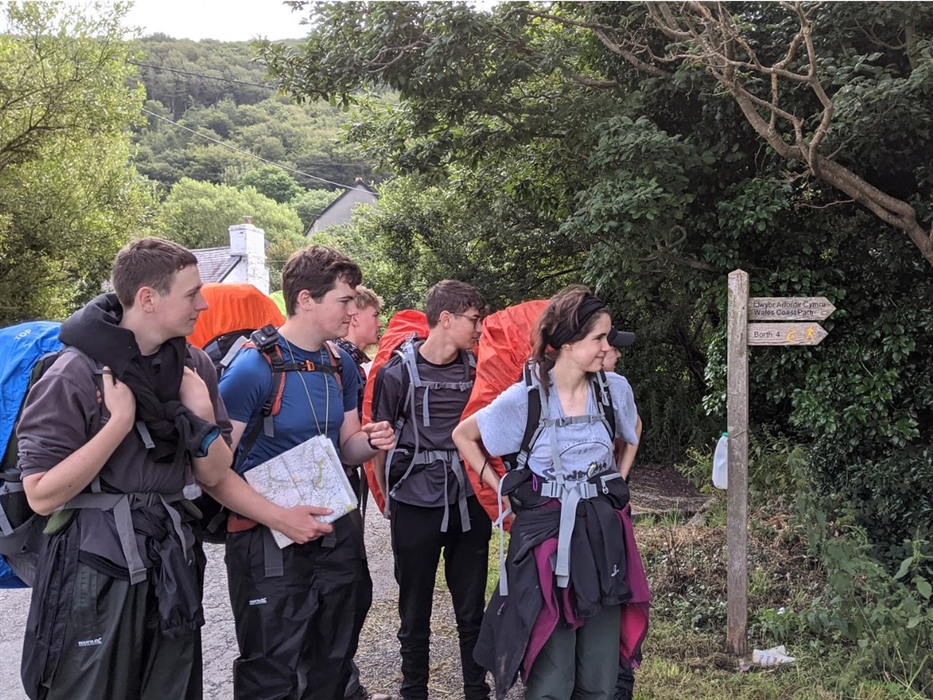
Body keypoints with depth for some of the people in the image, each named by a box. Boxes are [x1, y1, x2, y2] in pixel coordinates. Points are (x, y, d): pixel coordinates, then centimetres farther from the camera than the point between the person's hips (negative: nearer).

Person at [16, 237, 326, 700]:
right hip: (95, 575, -5)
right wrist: (120, 422, -21)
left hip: (173, 568, 5)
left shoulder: (195, 367, 3)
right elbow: (41, 496, -17)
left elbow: (214, 476, 5)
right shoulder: (74, 376, -13)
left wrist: (202, 415, -13)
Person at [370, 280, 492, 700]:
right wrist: (388, 500, 3)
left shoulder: (475, 369, 4)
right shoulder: (398, 373, -7)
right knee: (415, 615, 11)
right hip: (415, 507, -3)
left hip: (469, 505, 3)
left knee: (472, 611, 12)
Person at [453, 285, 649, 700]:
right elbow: (463, 436, 3)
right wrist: (500, 489, 0)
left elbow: (632, 433, 22)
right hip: (545, 532, -3)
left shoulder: (615, 390, -2)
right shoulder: (524, 399, -12)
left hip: (603, 532, 4)